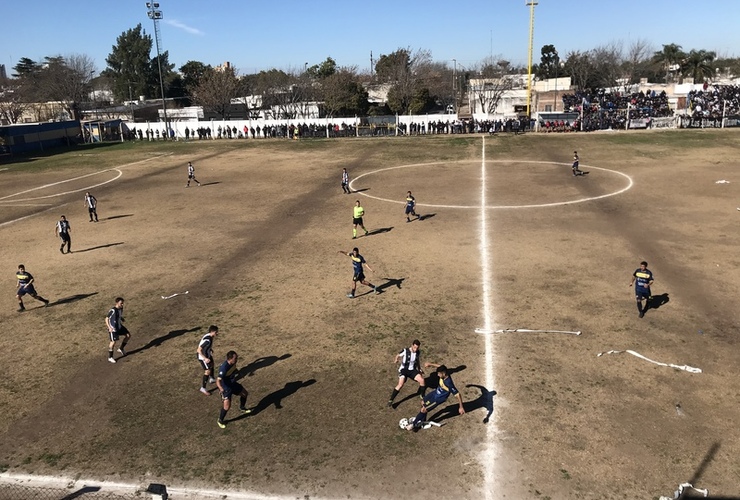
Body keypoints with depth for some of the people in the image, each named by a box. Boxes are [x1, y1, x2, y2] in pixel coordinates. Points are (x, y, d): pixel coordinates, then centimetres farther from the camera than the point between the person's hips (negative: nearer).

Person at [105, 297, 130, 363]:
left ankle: (121, 349, 24)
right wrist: (109, 328, -27)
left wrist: (122, 320, -4)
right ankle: (110, 357, 10)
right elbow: (106, 319, -19)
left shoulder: (121, 308, -1)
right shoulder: (112, 310, -24)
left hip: (119, 326, 8)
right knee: (113, 342, -6)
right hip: (113, 328, -7)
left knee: (128, 335, 6)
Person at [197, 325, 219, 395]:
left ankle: (211, 379, 54)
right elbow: (199, 350, -32)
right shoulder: (207, 340, -35)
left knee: (211, 365, 29)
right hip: (203, 357, -10)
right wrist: (205, 359, -32)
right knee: (208, 371, -8)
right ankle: (203, 388, 3)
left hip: (208, 355, 10)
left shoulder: (211, 336, -6)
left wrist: (210, 350, 8)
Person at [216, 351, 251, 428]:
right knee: (227, 405, -16)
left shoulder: (233, 363, -12)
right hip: (226, 388, -8)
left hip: (233, 383, 8)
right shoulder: (224, 368, -36)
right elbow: (218, 381, -43)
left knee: (245, 393, 20)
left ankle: (242, 408, 49)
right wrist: (221, 388, -60)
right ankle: (220, 420, 12)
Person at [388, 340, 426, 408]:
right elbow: (398, 356, -9)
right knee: (400, 384, -24)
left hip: (412, 370, 4)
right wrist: (395, 360, -30)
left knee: (422, 380, -15)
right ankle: (390, 400, -15)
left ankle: (422, 396, 13)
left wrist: (419, 369, 13)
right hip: (404, 369, -4)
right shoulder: (405, 351, -18)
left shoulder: (418, 352, -3)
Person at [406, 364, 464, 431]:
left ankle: (413, 424, 16)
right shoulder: (444, 374, -20)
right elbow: (439, 366, 3)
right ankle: (422, 420, 42)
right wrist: (430, 364, 10)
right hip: (436, 392, 8)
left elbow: (458, 395, -33)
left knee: (423, 410, -5)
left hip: (439, 398, -8)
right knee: (423, 402, 21)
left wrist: (461, 407, -26)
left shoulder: (449, 384, -40)